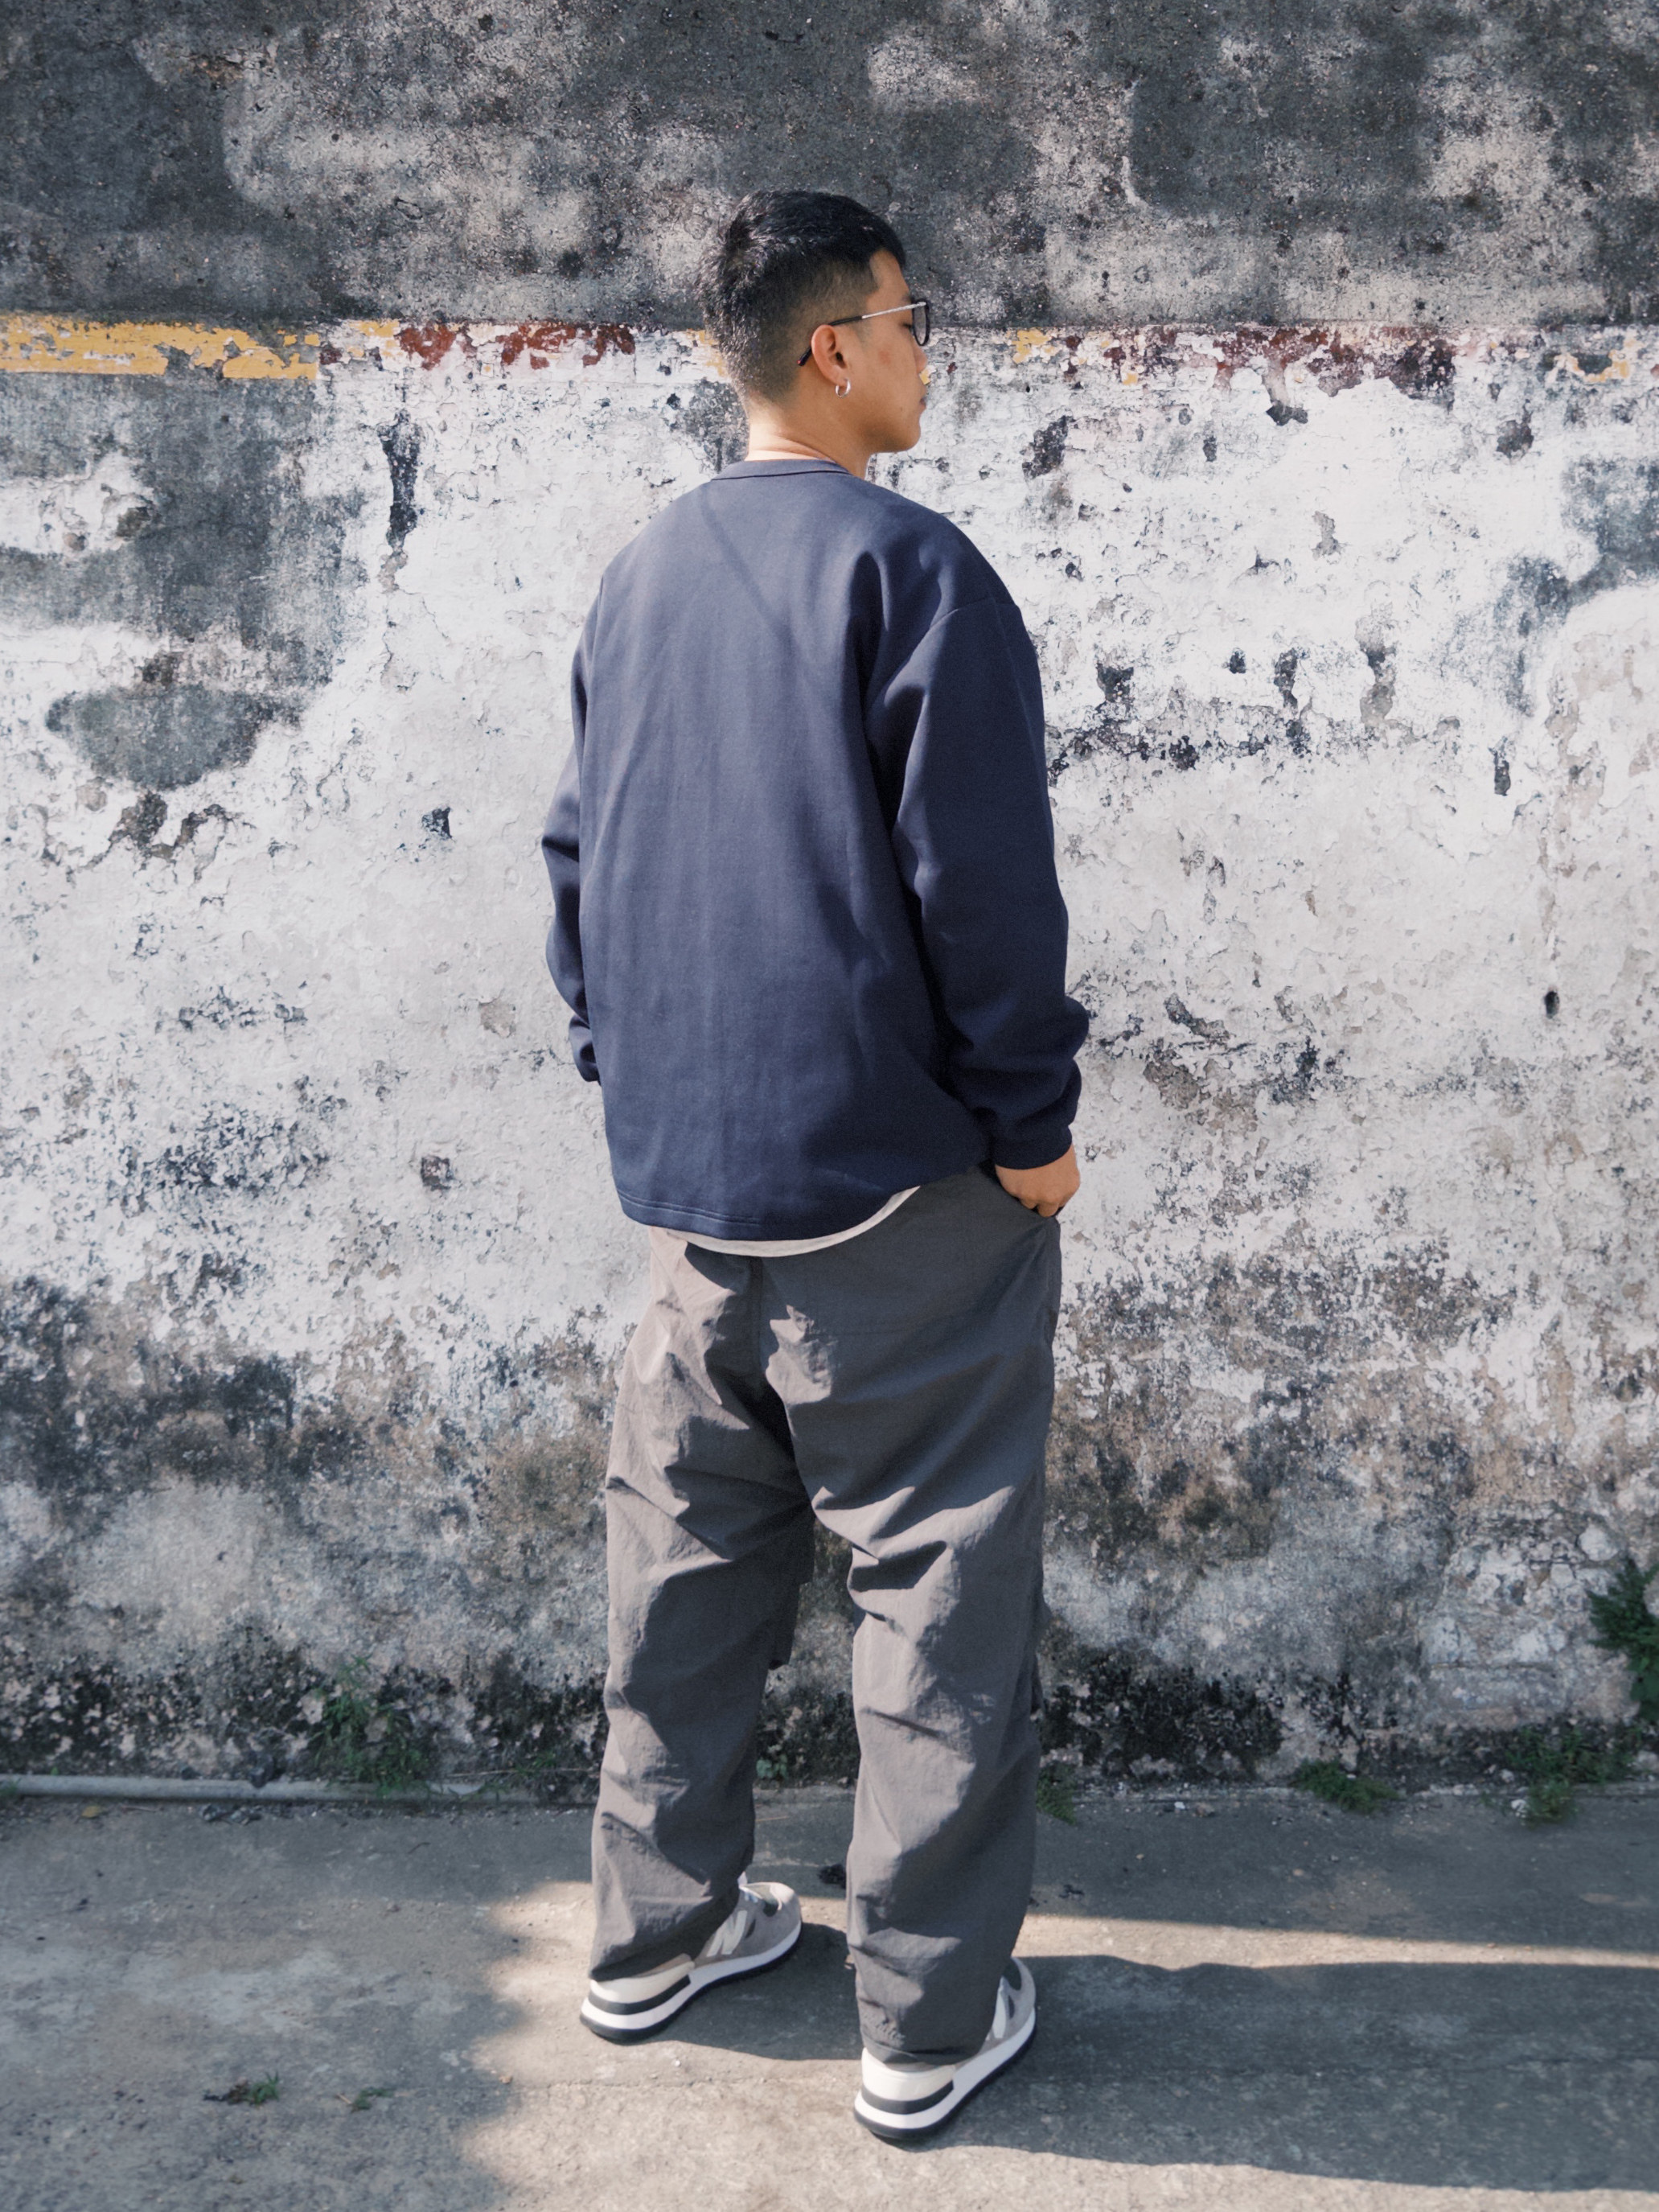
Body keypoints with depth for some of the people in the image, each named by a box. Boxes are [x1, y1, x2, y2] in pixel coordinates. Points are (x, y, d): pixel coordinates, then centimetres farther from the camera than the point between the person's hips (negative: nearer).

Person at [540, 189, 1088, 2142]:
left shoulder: (637, 582, 11)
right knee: (937, 1582, 3)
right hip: (894, 1175, -7)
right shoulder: (908, 569, -11)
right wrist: (1032, 1119, -7)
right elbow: (983, 879, -15)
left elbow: (574, 858, 15)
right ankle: (929, 2019, 11)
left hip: (685, 1173, 7)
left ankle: (654, 1929, 29)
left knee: (688, 1552, 17)